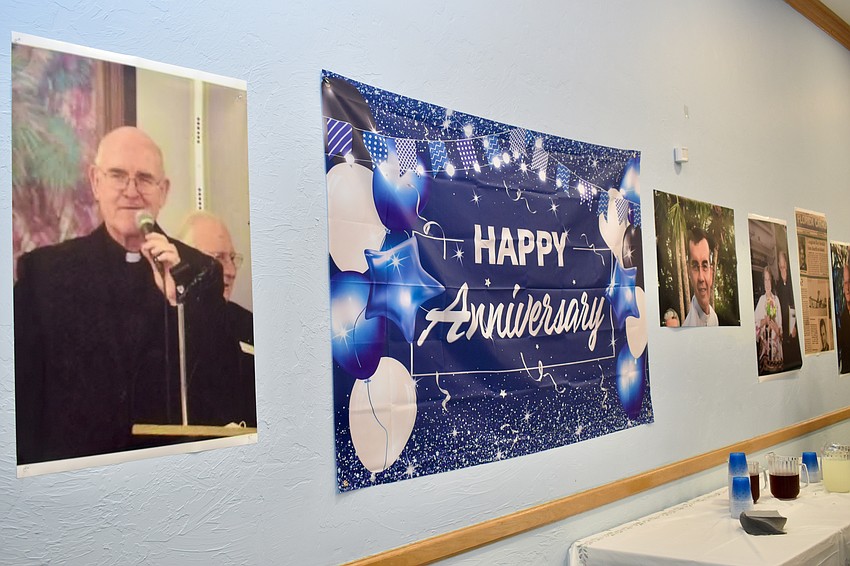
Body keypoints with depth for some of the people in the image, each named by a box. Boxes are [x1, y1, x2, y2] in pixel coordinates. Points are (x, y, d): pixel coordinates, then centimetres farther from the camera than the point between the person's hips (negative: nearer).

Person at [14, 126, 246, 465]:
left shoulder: (201, 271, 1)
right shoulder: (43, 269, 2)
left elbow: (217, 378, -4)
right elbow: (24, 387, 2)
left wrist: (179, 296, -14)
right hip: (76, 464, 0)